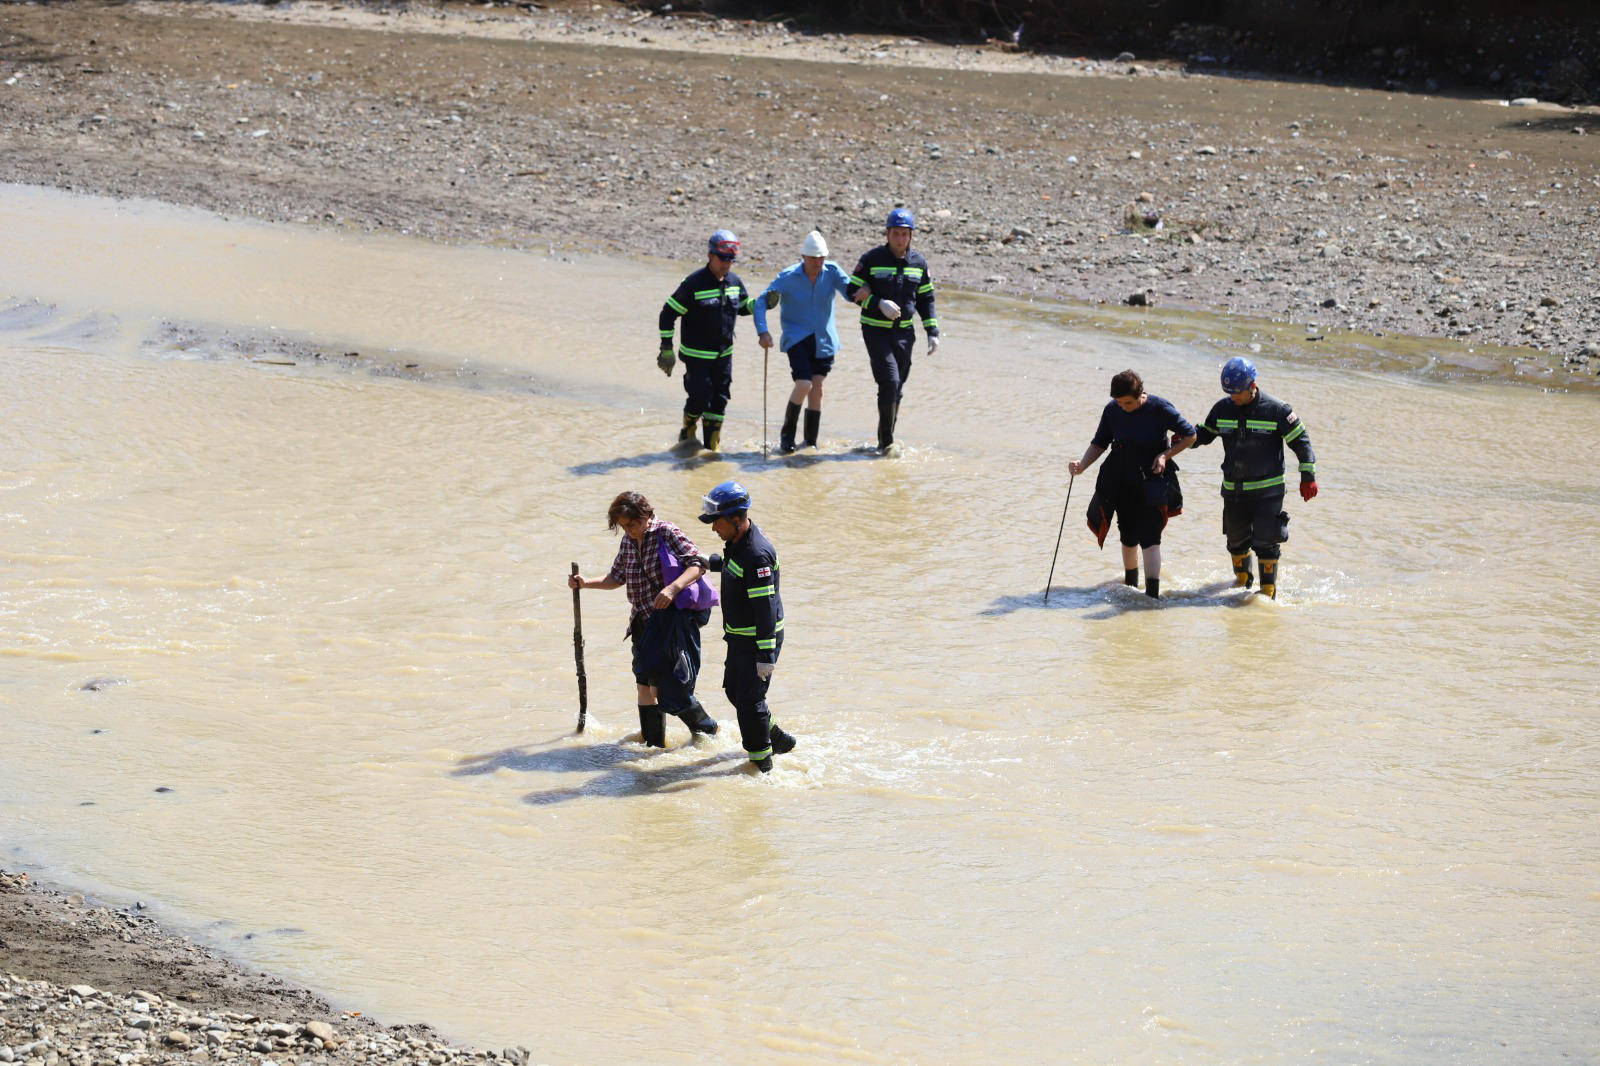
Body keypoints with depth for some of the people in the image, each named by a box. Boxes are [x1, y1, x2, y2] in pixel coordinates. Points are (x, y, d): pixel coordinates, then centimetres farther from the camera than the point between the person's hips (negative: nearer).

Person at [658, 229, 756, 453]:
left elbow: (743, 307, 22)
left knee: (719, 401, 6)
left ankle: (712, 444, 18)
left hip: (723, 355, 5)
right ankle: (687, 433, 19)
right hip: (697, 356, -5)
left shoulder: (734, 282, 2)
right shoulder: (694, 284, -16)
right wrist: (667, 350, -12)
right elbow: (668, 314, -12)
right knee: (700, 398, -9)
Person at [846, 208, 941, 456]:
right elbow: (853, 291, -4)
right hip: (876, 330, -4)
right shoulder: (872, 259, -7)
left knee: (897, 388, 7)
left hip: (904, 333, 4)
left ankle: (886, 440, 21)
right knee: (889, 382, -16)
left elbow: (926, 299, 14)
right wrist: (879, 304, -19)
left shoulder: (918, 263, 5)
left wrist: (932, 333, 7)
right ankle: (886, 442, -8)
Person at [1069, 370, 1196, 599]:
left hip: (1153, 481, -4)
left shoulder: (1160, 409, -14)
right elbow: (1099, 443, 7)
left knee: (1149, 537, -13)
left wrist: (1166, 455, -16)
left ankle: (1152, 593, -16)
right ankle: (1130, 583, 33)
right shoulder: (1112, 410, -4)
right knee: (1128, 537, 14)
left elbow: (1190, 435, -3)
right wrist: (1082, 465, -10)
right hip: (1123, 481, 4)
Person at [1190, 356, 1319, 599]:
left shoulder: (1276, 411, -11)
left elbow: (1300, 441, -3)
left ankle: (1269, 591, 2)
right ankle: (1242, 581, 37)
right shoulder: (1222, 409, 1)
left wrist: (1308, 476, -5)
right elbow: (1205, 434, 17)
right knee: (1236, 540, 14)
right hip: (1233, 491, 5)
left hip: (1267, 491, -4)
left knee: (1265, 542, -8)